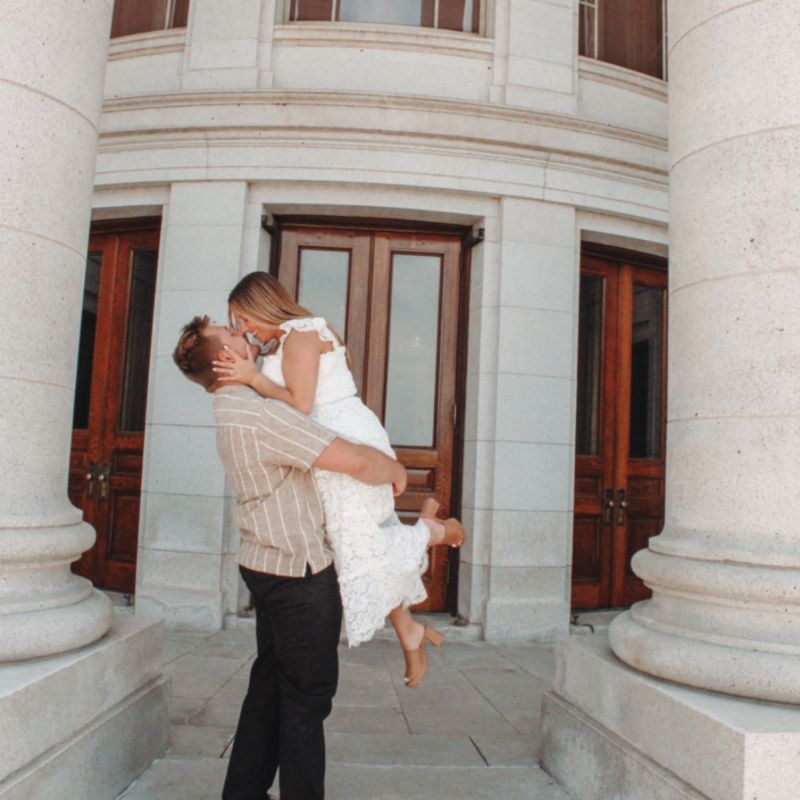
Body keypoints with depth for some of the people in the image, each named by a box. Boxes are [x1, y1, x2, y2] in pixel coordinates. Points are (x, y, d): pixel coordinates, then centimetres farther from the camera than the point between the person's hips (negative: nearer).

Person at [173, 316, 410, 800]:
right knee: (308, 696, 4)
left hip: (267, 565, 9)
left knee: (270, 685, 19)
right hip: (300, 573, -9)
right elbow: (355, 461, -26)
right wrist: (396, 470, -6)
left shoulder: (231, 412, 8)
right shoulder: (261, 415, -24)